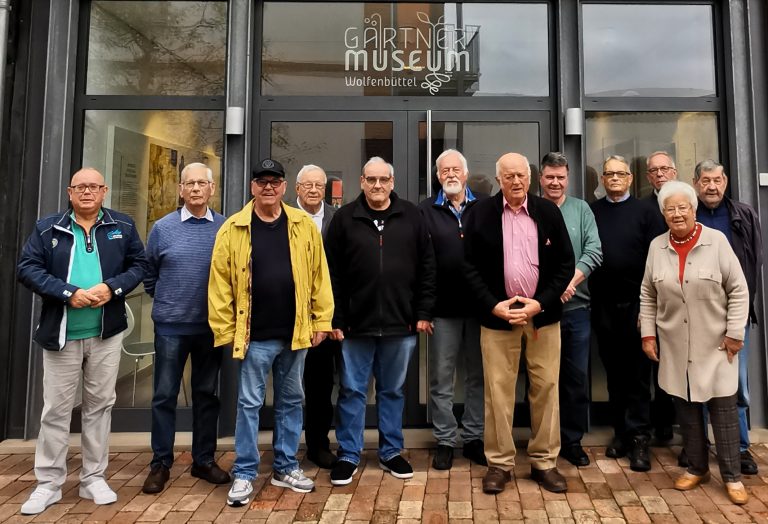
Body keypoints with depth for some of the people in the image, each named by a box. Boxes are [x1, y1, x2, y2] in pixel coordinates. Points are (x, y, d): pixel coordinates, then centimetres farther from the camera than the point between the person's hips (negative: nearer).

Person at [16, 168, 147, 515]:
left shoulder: (123, 226, 6)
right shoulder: (47, 228, 4)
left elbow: (139, 264, 5)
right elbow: (27, 268, -3)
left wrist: (112, 287, -14)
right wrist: (68, 293, -17)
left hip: (106, 333, 1)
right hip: (61, 333, -1)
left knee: (100, 406, 9)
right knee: (56, 409, 6)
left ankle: (94, 478, 22)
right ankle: (48, 483, 20)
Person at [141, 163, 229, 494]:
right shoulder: (163, 227, 1)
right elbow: (149, 273, 12)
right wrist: (164, 301, 12)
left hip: (211, 326, 0)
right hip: (170, 326, 0)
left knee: (207, 394, 11)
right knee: (165, 396, 6)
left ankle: (204, 460, 24)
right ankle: (160, 464, 20)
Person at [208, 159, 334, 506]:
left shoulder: (303, 225, 1)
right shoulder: (233, 229, -3)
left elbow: (319, 275, 2)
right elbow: (220, 283, -3)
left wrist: (321, 321, 0)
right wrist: (225, 331, -5)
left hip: (295, 333, 3)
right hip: (254, 336, -2)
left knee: (291, 401, 14)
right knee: (249, 404, 7)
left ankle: (285, 468, 31)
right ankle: (244, 474, 22)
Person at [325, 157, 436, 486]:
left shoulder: (411, 217, 4)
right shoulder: (344, 218, 0)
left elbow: (427, 267, 5)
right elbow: (331, 273, -1)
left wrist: (423, 312, 1)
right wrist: (335, 319, -5)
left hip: (400, 323, 1)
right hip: (356, 323, -1)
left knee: (393, 391, 15)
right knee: (352, 391, 9)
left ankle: (391, 453, 30)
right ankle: (348, 455, 24)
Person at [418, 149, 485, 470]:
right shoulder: (426, 210, 2)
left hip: (479, 305, 1)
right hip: (443, 308, -1)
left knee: (478, 376, 12)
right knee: (441, 380, 8)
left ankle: (474, 438, 27)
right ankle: (445, 441, 23)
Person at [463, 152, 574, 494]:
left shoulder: (549, 212, 3)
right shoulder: (480, 213, 0)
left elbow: (566, 263, 2)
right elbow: (470, 266, -2)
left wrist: (540, 303, -10)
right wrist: (493, 305, -12)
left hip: (543, 313, 2)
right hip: (497, 313, -1)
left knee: (546, 388, 8)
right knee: (498, 390, 5)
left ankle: (545, 462, 24)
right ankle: (499, 463, 20)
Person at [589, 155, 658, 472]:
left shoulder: (645, 212, 2)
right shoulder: (591, 212, 8)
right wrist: (587, 297, -3)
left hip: (636, 303, -2)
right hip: (603, 304, 2)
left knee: (637, 372, 4)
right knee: (613, 371, 11)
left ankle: (638, 438, 12)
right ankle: (620, 431, 23)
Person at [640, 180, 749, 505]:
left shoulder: (717, 241, -7)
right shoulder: (656, 246, 1)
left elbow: (738, 290, -5)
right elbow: (647, 294, 7)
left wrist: (735, 332, -8)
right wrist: (648, 334, 3)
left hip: (715, 344, -2)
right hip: (675, 346, 3)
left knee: (723, 408, 4)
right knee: (686, 407, 11)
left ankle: (732, 476, 20)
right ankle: (697, 467, 27)